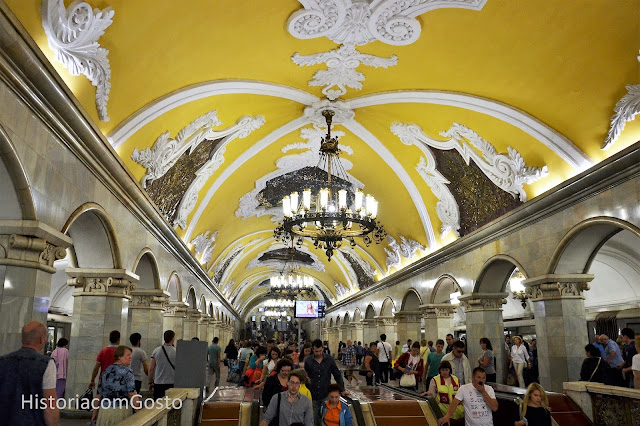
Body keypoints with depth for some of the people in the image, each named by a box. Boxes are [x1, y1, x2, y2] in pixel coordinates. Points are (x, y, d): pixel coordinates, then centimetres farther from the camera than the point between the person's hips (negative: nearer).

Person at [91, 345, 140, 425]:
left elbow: (98, 395, 14)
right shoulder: (127, 372, -8)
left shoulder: (106, 372, 10)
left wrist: (95, 412, 23)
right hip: (121, 410, -5)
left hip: (104, 410, 5)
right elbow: (133, 395, -14)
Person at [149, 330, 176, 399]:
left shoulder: (156, 351, 2)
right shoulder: (176, 352, -7)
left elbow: (151, 369, 4)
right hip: (171, 383, -3)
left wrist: (150, 382, 15)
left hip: (158, 383, 3)